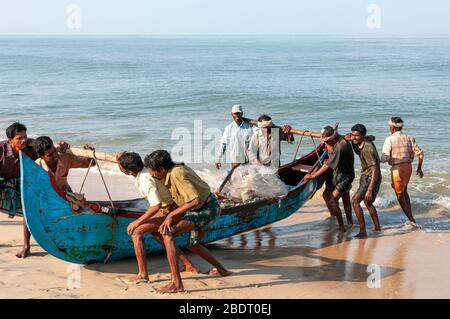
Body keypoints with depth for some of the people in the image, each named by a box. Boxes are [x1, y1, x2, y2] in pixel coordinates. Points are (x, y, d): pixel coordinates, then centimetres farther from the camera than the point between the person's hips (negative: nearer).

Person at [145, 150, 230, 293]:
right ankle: (221, 269, 49)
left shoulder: (177, 174, -24)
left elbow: (196, 201, -31)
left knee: (168, 234, -23)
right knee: (193, 245, 30)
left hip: (207, 210, -10)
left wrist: (172, 214, -25)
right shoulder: (176, 168, 5)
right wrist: (169, 218, 2)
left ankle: (176, 283, -26)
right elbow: (182, 200, 12)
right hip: (208, 207, 10)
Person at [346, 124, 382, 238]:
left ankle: (362, 231, -22)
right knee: (368, 202, 27)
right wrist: (350, 138, 9)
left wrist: (369, 190, -36)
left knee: (355, 201, -21)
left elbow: (375, 171, -31)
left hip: (371, 179, -10)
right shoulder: (366, 140, -3)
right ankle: (377, 227, 41)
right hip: (365, 177, 10)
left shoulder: (367, 149, -28)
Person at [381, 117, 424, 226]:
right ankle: (411, 218, 24)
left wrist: (382, 159, 8)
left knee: (400, 196, 6)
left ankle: (412, 220, -3)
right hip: (408, 167, 6)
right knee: (404, 191, 25)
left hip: (397, 169, -6)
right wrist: (419, 168, 15)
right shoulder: (409, 138, 4)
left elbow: (385, 158, -16)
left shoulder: (389, 140, -12)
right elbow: (420, 153, 3)